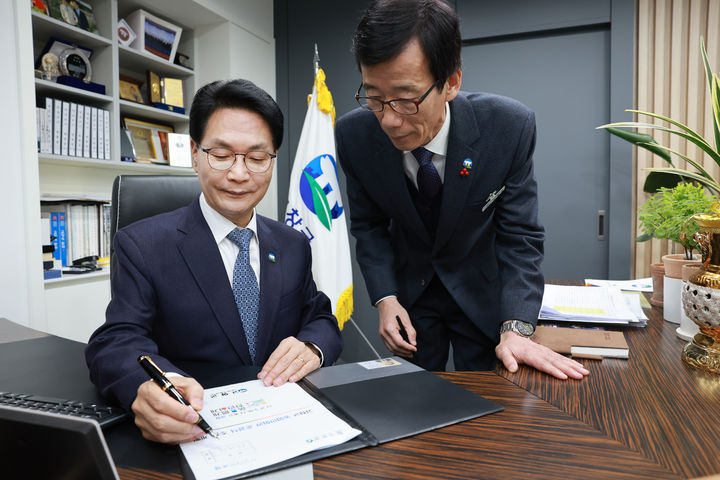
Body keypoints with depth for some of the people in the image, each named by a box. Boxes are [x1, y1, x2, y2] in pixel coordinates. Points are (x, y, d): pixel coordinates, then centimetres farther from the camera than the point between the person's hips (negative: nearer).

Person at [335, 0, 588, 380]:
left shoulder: (510, 127, -24)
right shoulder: (354, 135, -19)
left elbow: (519, 235, -16)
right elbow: (368, 225, -5)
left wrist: (516, 328, -27)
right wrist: (385, 298, -16)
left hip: (482, 290, -1)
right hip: (410, 289, 1)